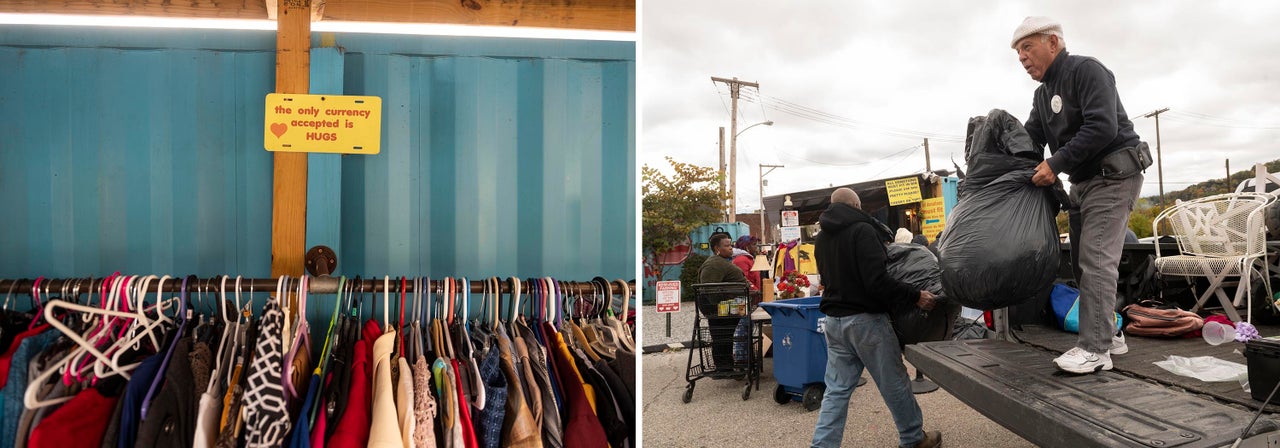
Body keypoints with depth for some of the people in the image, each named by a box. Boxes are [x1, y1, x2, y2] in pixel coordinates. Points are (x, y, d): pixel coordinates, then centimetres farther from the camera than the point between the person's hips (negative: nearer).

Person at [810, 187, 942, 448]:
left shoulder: (822, 238, 9)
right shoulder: (862, 230, -15)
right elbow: (878, 282, -22)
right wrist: (915, 296, -15)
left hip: (833, 321, 7)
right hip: (865, 320, -7)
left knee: (836, 390, 10)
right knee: (895, 383, 11)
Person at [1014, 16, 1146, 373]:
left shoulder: (1085, 70, -13)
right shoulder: (1043, 93, 15)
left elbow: (1102, 127, -24)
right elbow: (1030, 139, 9)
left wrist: (1056, 164, -24)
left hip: (1114, 176, -9)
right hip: (1083, 181, 9)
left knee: (1096, 260, -14)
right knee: (1081, 262, 9)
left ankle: (1095, 349, -13)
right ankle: (1108, 334, 19)